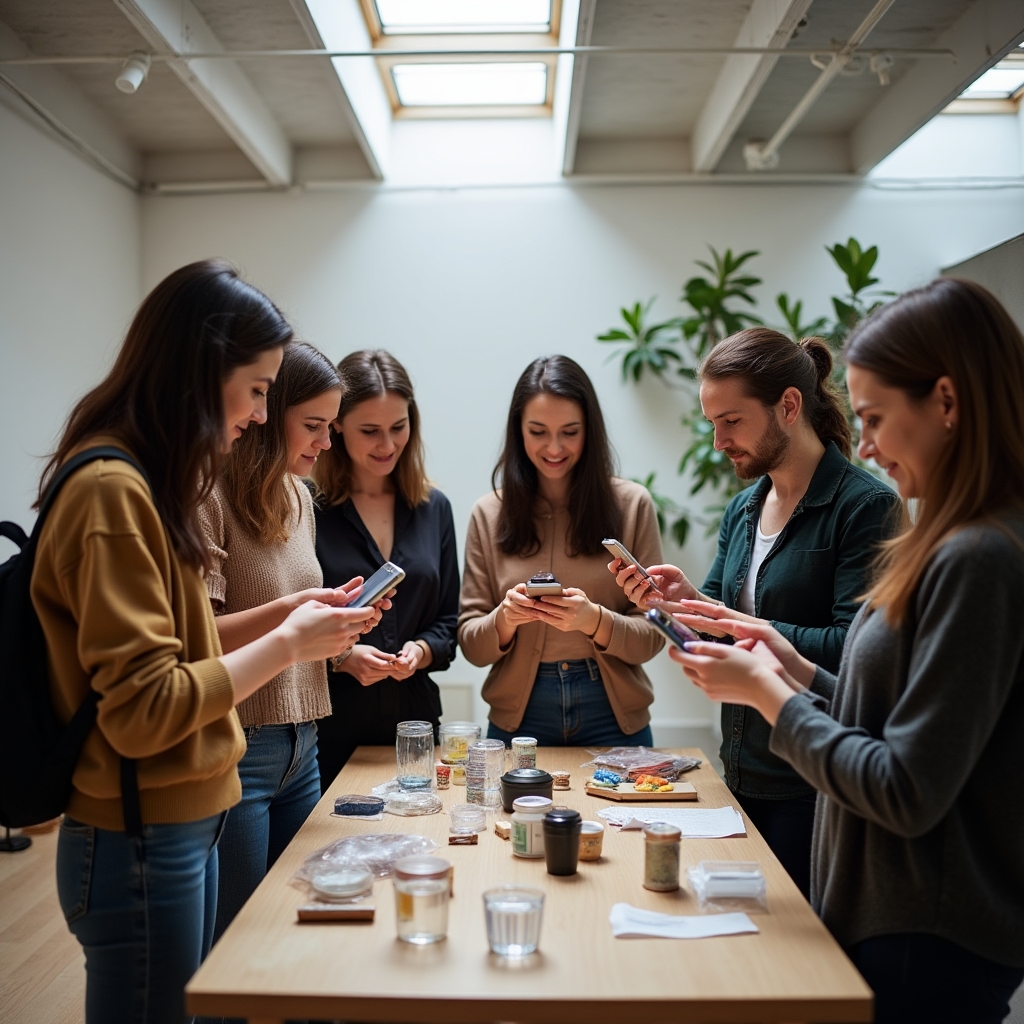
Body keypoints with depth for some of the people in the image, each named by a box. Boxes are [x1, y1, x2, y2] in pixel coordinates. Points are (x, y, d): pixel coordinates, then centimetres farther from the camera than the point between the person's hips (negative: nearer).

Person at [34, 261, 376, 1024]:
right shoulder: (113, 491, -20)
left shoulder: (144, 481, 9)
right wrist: (287, 644, -16)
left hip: (185, 829, 9)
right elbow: (142, 710, -22)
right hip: (140, 846, -9)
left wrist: (292, 618, 5)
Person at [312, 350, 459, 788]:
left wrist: (421, 650, -9)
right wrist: (340, 657, -19)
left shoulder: (433, 508, 8)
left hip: (414, 717, 4)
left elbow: (448, 622, 10)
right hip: (330, 726, -4)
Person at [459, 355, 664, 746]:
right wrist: (505, 619, -20)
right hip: (518, 717, 1)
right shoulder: (489, 513, -1)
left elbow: (651, 636, -5)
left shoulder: (631, 504, -4)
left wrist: (594, 620, -24)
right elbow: (471, 645, 0)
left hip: (613, 717, 0)